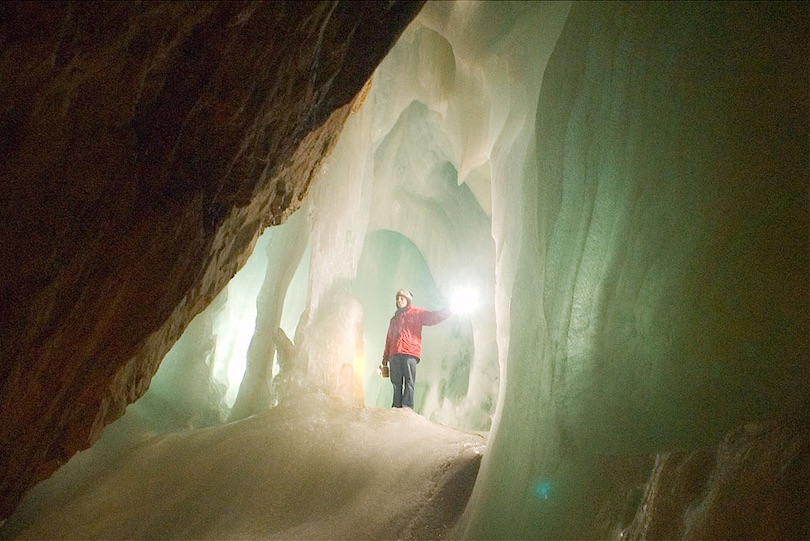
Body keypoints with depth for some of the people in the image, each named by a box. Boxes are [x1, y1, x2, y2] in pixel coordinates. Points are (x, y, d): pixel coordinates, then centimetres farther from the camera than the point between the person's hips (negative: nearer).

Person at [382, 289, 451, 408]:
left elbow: (432, 317, 2)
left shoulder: (417, 313, 16)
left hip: (410, 353, -4)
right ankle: (396, 407, -5)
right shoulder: (394, 319, 31)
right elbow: (389, 339, 29)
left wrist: (448, 311, -11)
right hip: (394, 355, 5)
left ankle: (407, 407, -18)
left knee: (409, 382, -12)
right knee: (396, 383, -2)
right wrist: (385, 357, 25)